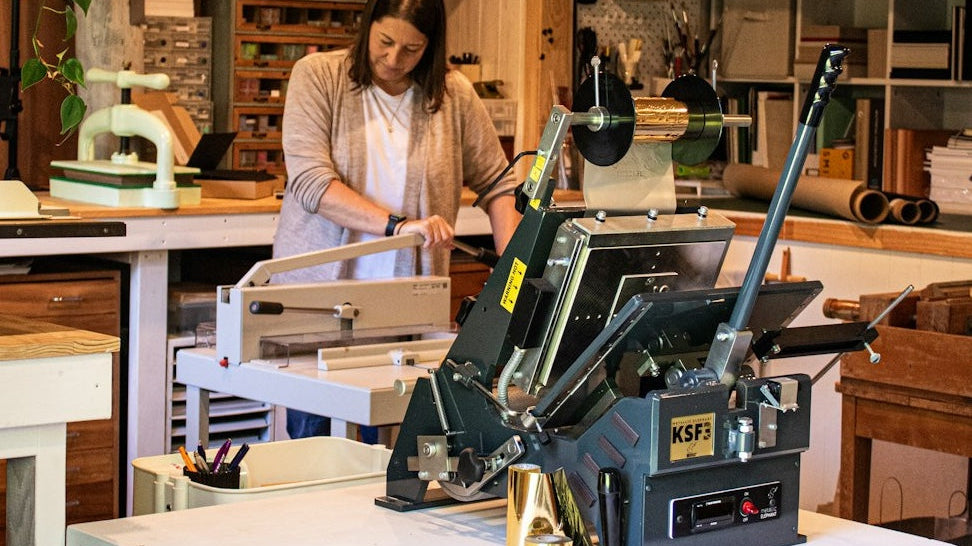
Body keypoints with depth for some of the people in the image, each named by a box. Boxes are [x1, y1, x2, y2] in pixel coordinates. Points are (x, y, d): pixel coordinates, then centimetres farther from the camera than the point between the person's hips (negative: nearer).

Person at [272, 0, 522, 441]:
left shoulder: (454, 95, 3)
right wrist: (399, 225, -24)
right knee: (311, 435, 3)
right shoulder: (317, 77, -3)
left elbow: (497, 186, 8)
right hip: (318, 286, -1)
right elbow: (311, 182, -14)